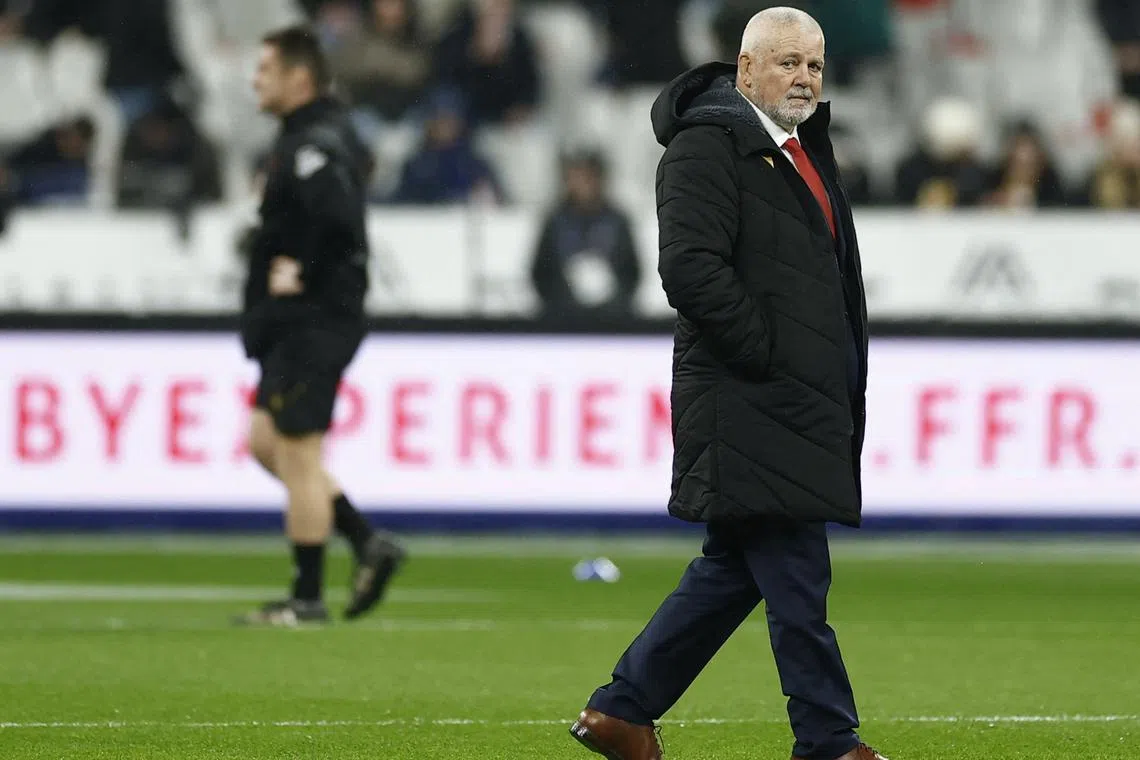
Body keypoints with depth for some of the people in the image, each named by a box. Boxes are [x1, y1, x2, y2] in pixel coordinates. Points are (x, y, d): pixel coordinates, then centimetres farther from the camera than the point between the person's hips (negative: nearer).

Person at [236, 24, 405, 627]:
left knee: (296, 454, -4)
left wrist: (303, 276, -19)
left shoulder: (313, 144, -18)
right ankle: (368, 544, 14)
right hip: (296, 325, 11)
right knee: (267, 443, 15)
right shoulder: (323, 133, 15)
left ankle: (307, 599, 2)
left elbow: (337, 219, -32)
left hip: (313, 323, -11)